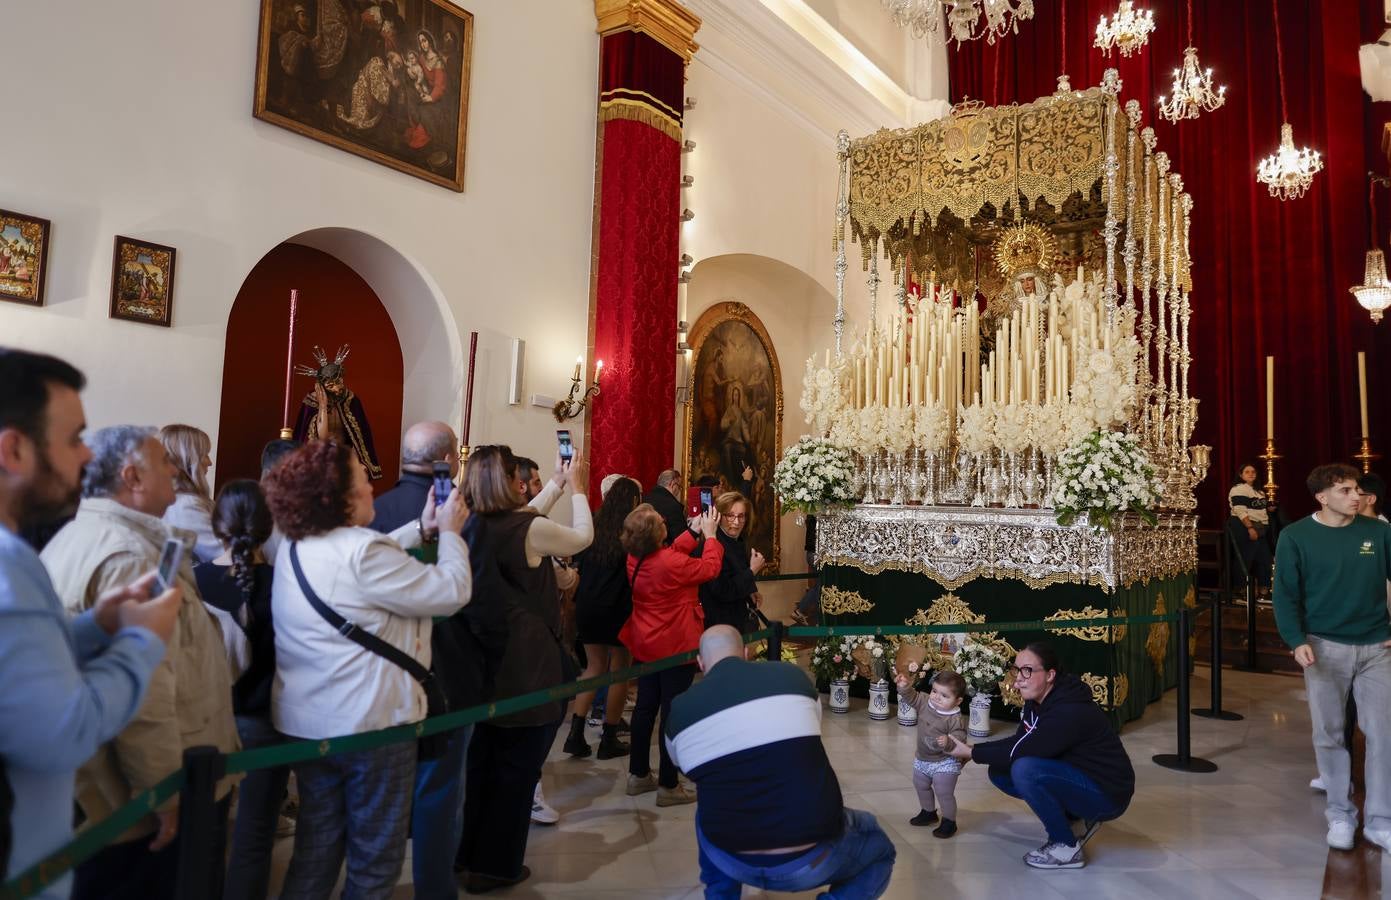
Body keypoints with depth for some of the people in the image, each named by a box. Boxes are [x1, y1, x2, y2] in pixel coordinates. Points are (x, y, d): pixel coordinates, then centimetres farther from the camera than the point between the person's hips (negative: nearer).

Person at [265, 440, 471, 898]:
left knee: (315, 848, 21)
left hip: (306, 722, 8)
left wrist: (420, 530, 14)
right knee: (375, 858, 10)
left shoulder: (293, 548, 5)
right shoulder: (362, 549, -23)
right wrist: (449, 532, -4)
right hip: (370, 723, -8)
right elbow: (452, 591, -18)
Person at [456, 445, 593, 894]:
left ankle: (463, 850, 34)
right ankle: (494, 866, 18)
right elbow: (582, 536, -2)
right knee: (516, 769, 7)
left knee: (479, 761, 21)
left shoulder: (474, 526, 0)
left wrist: (557, 483, 23)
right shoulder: (529, 529, -19)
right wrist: (578, 489, 12)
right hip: (527, 667, -7)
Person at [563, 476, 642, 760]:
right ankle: (609, 740, 14)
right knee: (619, 671, 9)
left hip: (588, 607, 5)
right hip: (619, 609, -4)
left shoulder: (593, 527, 2)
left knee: (594, 667, 16)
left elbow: (578, 563, 12)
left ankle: (576, 734, 8)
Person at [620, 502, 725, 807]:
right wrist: (709, 535, 2)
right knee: (673, 712, 2)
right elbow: (710, 567, -11)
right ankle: (668, 786, 10)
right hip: (676, 647, -8)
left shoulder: (634, 560, -3)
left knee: (645, 707, 16)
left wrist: (695, 531, 11)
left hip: (646, 645, 8)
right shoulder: (672, 563, -26)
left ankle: (639, 774, 28)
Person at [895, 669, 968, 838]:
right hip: (922, 759, 8)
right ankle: (928, 812, 47)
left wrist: (948, 743, -49)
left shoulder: (956, 720, -27)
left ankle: (949, 822, 20)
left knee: (944, 793, -3)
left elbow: (959, 741, -30)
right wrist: (905, 686, -17)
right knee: (921, 787, 24)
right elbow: (912, 697, 1)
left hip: (945, 763, -7)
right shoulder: (925, 702, -10)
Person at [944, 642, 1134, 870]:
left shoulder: (1070, 712, -28)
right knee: (999, 772, 2)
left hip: (1107, 793, -9)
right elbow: (1019, 741, 4)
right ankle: (1072, 816, 11)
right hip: (1075, 778, 9)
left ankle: (1067, 847, -10)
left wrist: (971, 752, -17)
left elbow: (1022, 750, -28)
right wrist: (972, 750, -10)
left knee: (1024, 770, -29)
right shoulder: (1037, 700, -1)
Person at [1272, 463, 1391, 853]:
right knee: (1330, 734, 8)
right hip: (1324, 647, -1)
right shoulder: (1295, 536, -5)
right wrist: (1297, 640, -16)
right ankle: (1340, 814, 22)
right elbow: (1285, 594, -5)